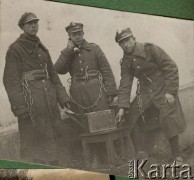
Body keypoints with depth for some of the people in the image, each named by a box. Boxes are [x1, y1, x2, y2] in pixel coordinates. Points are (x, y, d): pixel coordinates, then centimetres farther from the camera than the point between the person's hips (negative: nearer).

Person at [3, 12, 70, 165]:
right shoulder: (15, 49, -2)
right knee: (33, 140, -4)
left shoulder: (42, 49, 18)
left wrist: (62, 96, 9)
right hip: (31, 99, -6)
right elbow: (10, 80, -9)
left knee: (53, 140, 10)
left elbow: (53, 74, 20)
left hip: (49, 98, 7)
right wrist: (20, 106, -17)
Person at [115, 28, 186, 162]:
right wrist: (122, 107, -10)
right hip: (145, 93, 5)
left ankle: (177, 155, 10)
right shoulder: (126, 62, 3)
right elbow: (125, 84, 1)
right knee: (131, 115, -4)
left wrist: (170, 91, -18)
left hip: (163, 90, -5)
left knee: (169, 120, -11)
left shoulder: (150, 49, -13)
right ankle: (141, 154, 5)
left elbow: (171, 68, -13)